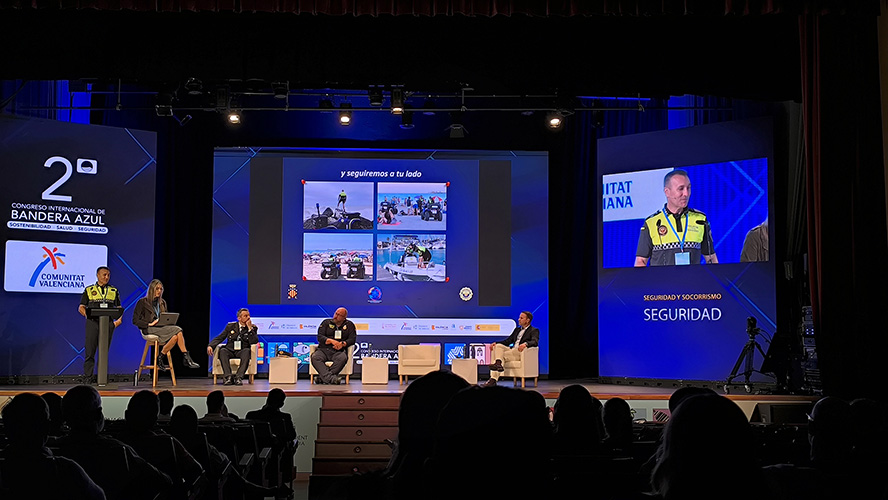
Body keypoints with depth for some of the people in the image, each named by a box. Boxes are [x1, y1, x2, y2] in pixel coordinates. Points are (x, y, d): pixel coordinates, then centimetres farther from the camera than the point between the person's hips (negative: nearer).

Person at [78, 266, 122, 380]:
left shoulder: (114, 291, 17)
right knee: (89, 352, -5)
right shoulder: (89, 290, 12)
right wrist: (87, 314, -8)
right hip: (93, 322, -2)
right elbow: (81, 308, 9)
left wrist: (119, 319, 1)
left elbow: (119, 308, 17)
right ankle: (87, 378, -2)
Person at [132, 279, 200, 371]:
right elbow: (135, 320, -1)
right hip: (150, 329, -6)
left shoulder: (162, 303, 21)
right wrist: (149, 324, -15)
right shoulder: (142, 302, 4)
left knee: (175, 336, -31)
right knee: (177, 330, -30)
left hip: (162, 328, 6)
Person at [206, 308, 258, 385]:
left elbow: (254, 342, -8)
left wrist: (250, 328, -13)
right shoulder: (230, 326, 12)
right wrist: (210, 345, -8)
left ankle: (238, 377, -42)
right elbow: (219, 338, 10)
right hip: (230, 351, 1)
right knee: (222, 350, -31)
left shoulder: (253, 328, 7)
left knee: (247, 351, -34)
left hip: (242, 352, -1)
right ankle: (228, 377, -41)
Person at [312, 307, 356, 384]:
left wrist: (342, 343, -14)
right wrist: (332, 341, -13)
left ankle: (322, 377, -35)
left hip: (339, 351, -1)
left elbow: (352, 339, 7)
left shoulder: (349, 325, 16)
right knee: (315, 357, -33)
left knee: (343, 358, -37)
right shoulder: (326, 322, 16)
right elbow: (320, 337, 5)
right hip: (324, 349, 1)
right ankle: (331, 378, -47)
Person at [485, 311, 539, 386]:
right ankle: (498, 363, -38)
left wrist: (525, 344, -36)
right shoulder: (517, 329, 27)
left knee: (502, 354, -27)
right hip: (512, 350, 6)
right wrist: (496, 343, 6)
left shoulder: (534, 330, 5)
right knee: (498, 346, -18)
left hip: (521, 352, -6)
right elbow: (508, 340, 23)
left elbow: (535, 342, -14)